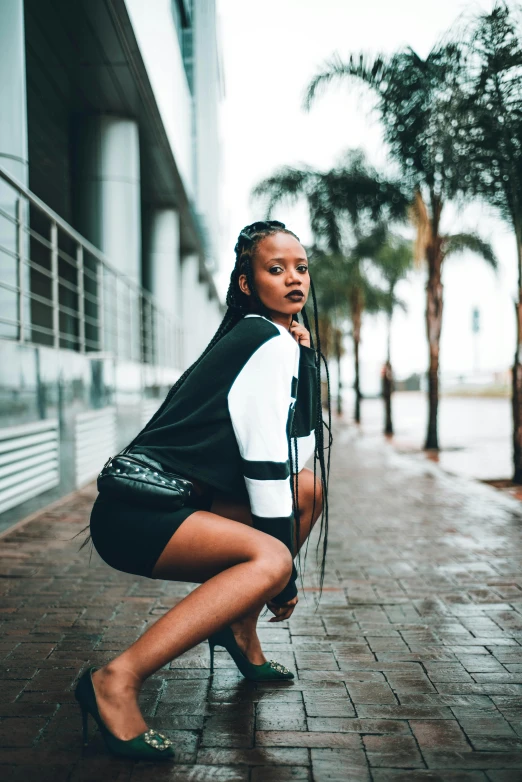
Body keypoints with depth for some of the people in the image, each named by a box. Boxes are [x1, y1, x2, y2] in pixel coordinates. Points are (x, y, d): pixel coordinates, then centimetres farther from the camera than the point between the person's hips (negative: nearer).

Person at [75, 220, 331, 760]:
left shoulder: (253, 336, 18)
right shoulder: (274, 345, -12)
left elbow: (297, 452, 15)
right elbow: (266, 464, -15)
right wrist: (285, 578, -9)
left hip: (175, 501, 10)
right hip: (133, 516, -10)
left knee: (310, 488, 9)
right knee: (269, 559, -30)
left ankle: (239, 631, 17)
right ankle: (117, 681, -25)